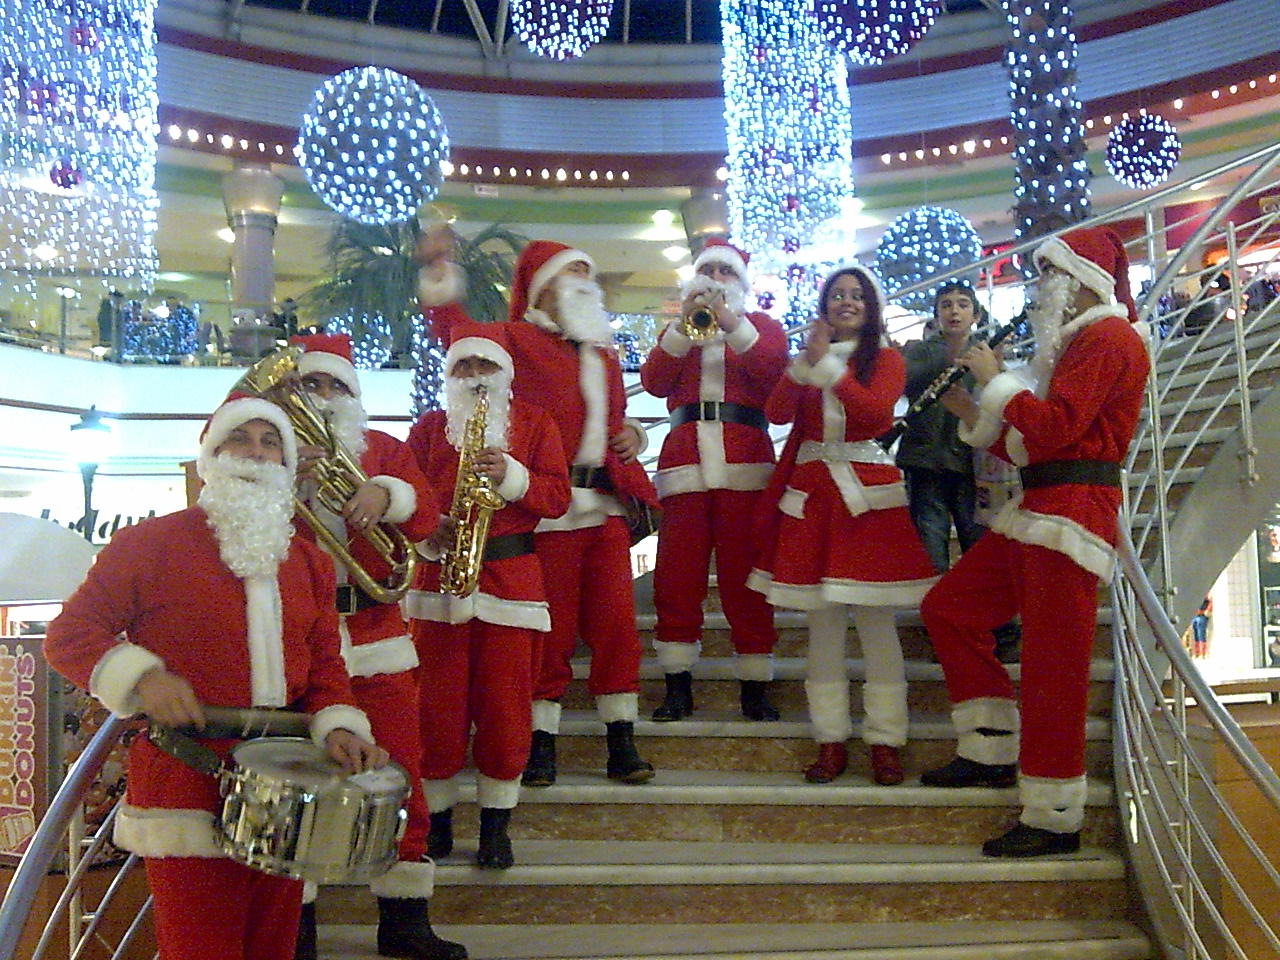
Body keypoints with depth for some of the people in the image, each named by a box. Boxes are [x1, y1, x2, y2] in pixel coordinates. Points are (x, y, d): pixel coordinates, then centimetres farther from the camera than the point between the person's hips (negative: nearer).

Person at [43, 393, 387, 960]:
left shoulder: (308, 563, 14)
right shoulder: (150, 543, -2)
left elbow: (323, 663, 13)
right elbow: (67, 635, 0)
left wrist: (337, 726, -6)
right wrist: (140, 675, -17)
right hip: (186, 798, -5)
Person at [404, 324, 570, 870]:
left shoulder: (534, 424, 9)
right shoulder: (428, 428, 13)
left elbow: (557, 497, 1)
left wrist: (511, 475, -15)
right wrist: (428, 534, -11)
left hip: (511, 578, -1)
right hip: (439, 576, 1)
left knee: (505, 704, 1)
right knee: (437, 703, 2)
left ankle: (496, 826, 13)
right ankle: (437, 821, 16)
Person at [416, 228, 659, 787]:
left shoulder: (603, 354, 22)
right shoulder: (520, 340, 4)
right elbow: (458, 335, -4)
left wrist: (630, 433, 10)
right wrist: (437, 273, -11)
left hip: (607, 505, 5)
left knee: (615, 624, 5)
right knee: (551, 629, 0)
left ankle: (621, 742, 13)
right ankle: (541, 745, 13)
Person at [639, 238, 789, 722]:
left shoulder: (763, 325, 18)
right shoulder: (677, 330, 22)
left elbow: (774, 373, -4)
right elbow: (654, 382, 3)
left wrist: (734, 326, -12)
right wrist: (683, 327, -7)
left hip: (745, 461, -2)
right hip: (684, 459, 2)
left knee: (744, 576, -4)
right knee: (676, 576, -3)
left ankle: (754, 687, 3)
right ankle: (677, 686, 3)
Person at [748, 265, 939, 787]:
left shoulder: (886, 358, 6)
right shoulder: (808, 357, 15)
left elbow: (877, 413, -14)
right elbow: (777, 412, -2)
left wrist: (828, 367, -18)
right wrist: (805, 363, -15)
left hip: (869, 494, -3)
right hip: (811, 493, 3)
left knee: (875, 621, -4)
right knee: (821, 622, 3)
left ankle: (885, 740, 3)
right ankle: (831, 740, 10)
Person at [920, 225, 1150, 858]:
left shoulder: (1109, 338, -8)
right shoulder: (1075, 342, 23)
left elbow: (1055, 427, -21)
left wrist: (996, 382, -9)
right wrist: (971, 412, 10)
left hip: (1071, 516, -11)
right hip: (1037, 510, 11)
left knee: (1052, 664, -8)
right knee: (947, 607, 12)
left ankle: (1054, 818, 1)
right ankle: (993, 752, 17)